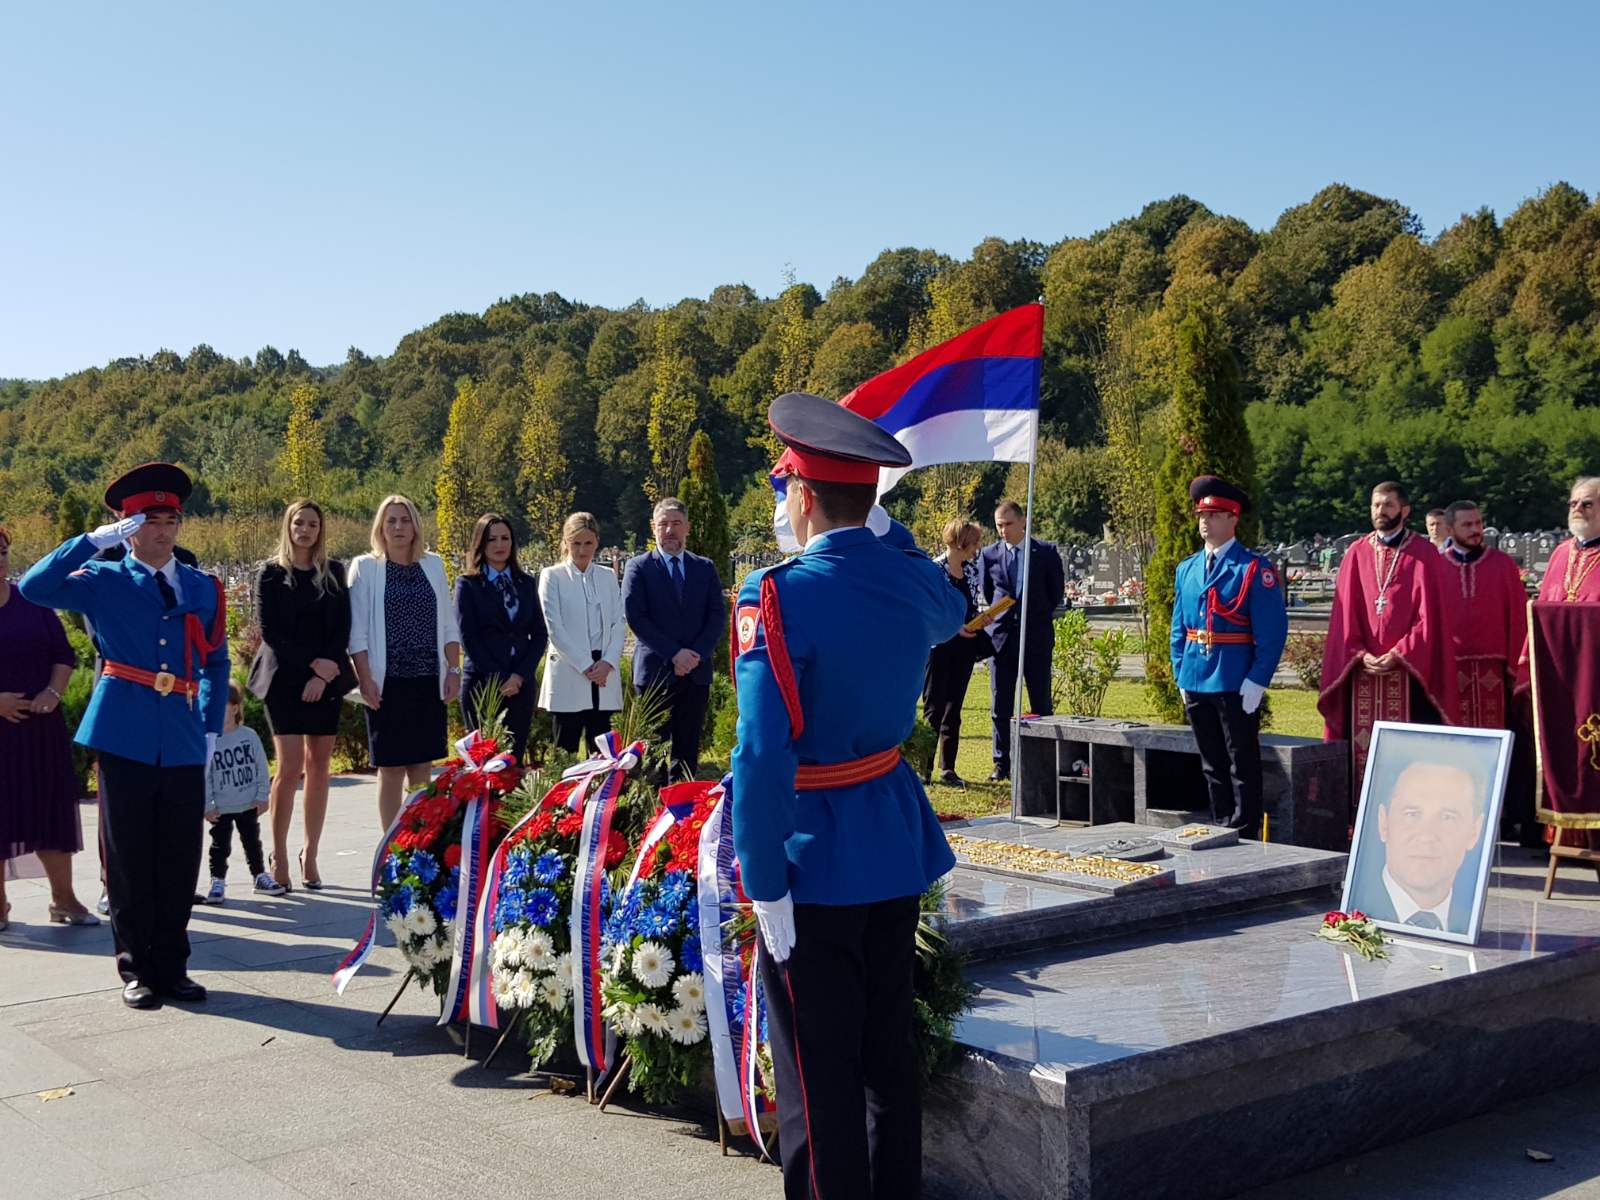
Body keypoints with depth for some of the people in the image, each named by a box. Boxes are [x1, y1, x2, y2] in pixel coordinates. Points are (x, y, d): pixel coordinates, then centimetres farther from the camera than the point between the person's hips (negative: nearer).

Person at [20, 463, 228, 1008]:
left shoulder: (203, 588, 13)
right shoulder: (103, 583, 4)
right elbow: (35, 587, -13)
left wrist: (211, 730, 10)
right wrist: (95, 539, -15)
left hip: (184, 743, 3)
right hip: (125, 737, -3)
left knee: (179, 860, 6)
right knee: (130, 858, 4)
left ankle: (172, 965, 19)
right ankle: (136, 969, 15)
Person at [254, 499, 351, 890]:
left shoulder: (334, 572, 11)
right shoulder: (271, 573, 4)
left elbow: (342, 627, 5)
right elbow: (269, 631, -4)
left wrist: (323, 676, -8)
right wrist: (313, 663, -12)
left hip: (326, 680, 3)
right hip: (284, 679, -3)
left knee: (319, 768, 4)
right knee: (290, 768, -9)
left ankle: (310, 855, 12)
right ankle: (278, 855, 1)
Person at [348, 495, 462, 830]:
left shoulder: (433, 564, 10)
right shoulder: (365, 567, 1)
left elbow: (448, 624, 12)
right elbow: (357, 630, -3)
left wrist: (454, 669, 4)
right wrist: (366, 679, -10)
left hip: (428, 681, 3)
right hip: (388, 683, -3)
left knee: (423, 766, 7)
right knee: (391, 768, 0)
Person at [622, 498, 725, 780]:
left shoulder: (705, 568, 12)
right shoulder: (638, 567, 2)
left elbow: (717, 616, 5)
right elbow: (636, 617, -7)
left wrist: (696, 654, -10)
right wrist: (674, 654, -14)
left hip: (696, 672, 3)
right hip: (655, 671, -3)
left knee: (688, 749, 5)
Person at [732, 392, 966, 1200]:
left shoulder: (778, 596, -19)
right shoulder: (913, 580, -1)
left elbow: (762, 757, -23)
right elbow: (951, 613, 27)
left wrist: (764, 886, -17)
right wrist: (877, 533, 22)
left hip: (815, 862, -6)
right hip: (897, 849, 6)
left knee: (820, 1079, 5)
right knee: (889, 1055, 18)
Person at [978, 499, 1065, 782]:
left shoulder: (1045, 552, -1)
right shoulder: (989, 555, 3)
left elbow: (1057, 590, 8)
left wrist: (1038, 614, 11)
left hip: (1037, 635, -2)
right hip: (1002, 635, 2)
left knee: (1041, 703, 2)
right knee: (1000, 704, 4)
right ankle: (1002, 763, 10)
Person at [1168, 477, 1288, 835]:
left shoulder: (1254, 569, -7)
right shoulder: (1187, 569, 12)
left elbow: (1273, 630, -11)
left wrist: (1257, 681, -16)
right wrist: (1181, 674, 9)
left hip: (1237, 685, -6)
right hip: (1196, 682, 6)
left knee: (1242, 767, 1)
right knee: (1212, 766, 14)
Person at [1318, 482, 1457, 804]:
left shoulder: (1424, 555, 1)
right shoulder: (1356, 553, 10)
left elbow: (1429, 614, -5)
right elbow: (1345, 612, 6)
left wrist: (1399, 654, -13)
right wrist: (1360, 653, -7)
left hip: (1408, 669, -3)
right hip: (1362, 667, 3)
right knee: (1362, 744, 2)